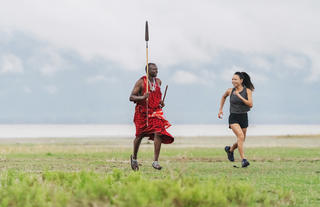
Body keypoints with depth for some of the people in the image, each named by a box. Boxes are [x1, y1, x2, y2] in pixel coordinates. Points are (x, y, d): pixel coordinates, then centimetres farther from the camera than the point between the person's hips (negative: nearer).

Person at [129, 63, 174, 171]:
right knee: (139, 136, 7)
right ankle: (134, 157, 33)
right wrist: (142, 97, -30)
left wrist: (160, 101, 9)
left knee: (159, 133, -16)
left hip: (156, 112, 3)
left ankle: (155, 161, -15)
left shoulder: (158, 81, 8)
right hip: (142, 112, -3)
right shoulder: (141, 82, -8)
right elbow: (131, 97, -12)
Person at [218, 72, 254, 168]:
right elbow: (224, 97, 21)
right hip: (233, 118, -2)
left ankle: (230, 150, 47)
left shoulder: (247, 91, -5)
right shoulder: (230, 91, -1)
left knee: (241, 141, 15)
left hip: (244, 118, 2)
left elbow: (250, 104, -17)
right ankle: (243, 160, -26)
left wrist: (239, 96, -21)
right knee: (240, 136, -25)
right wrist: (220, 109, 17)